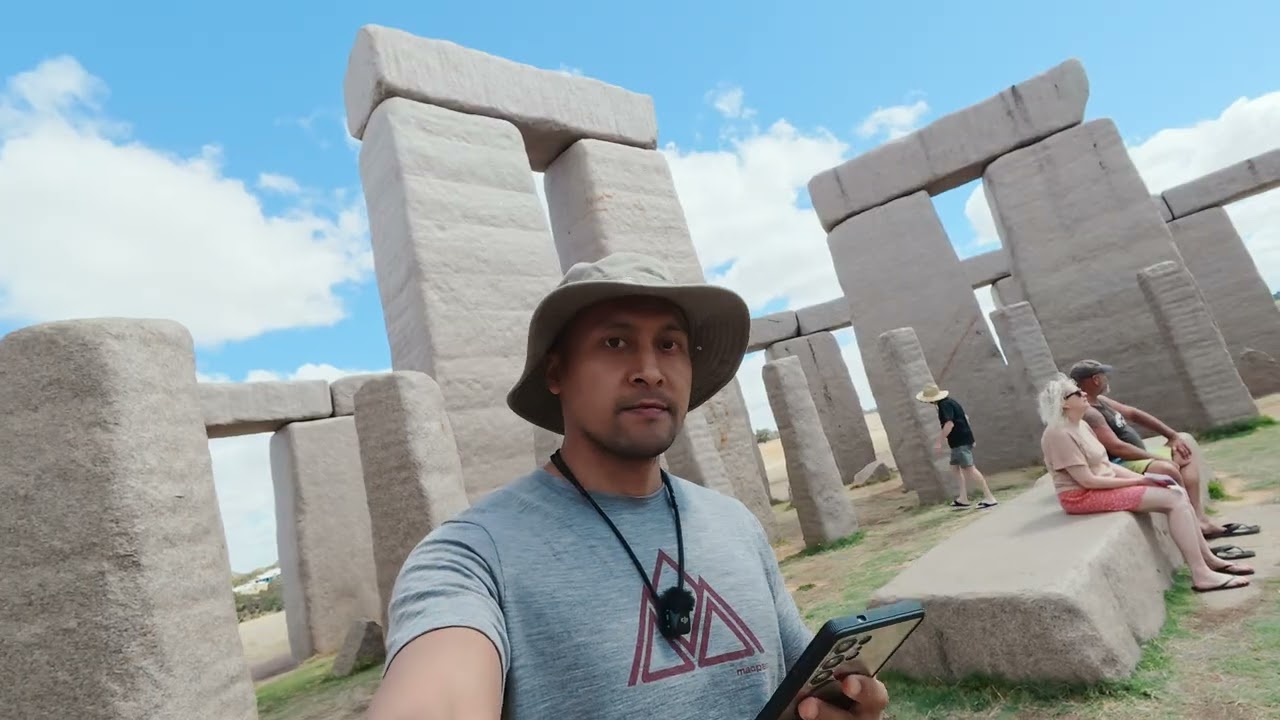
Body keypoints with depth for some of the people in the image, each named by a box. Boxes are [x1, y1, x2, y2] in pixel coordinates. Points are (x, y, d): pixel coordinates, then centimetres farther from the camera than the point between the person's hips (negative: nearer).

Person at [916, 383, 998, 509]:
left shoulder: (945, 405, -16)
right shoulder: (947, 402, 15)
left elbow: (949, 424, -26)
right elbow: (965, 417, 22)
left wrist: (939, 441, -25)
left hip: (961, 441, -11)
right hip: (958, 441, 11)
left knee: (969, 469, -11)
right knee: (956, 467, 12)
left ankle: (989, 497, -9)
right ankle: (963, 499, 13)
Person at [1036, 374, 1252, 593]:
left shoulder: (1080, 425, 11)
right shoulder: (1059, 434, -21)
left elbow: (1105, 464, 14)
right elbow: (1087, 480, -21)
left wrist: (1142, 478, 0)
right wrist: (1139, 481, -13)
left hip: (1103, 486, 9)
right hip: (1083, 496, -9)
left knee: (1178, 493, 4)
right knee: (1173, 499, -13)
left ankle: (1208, 558, 16)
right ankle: (1201, 575, -8)